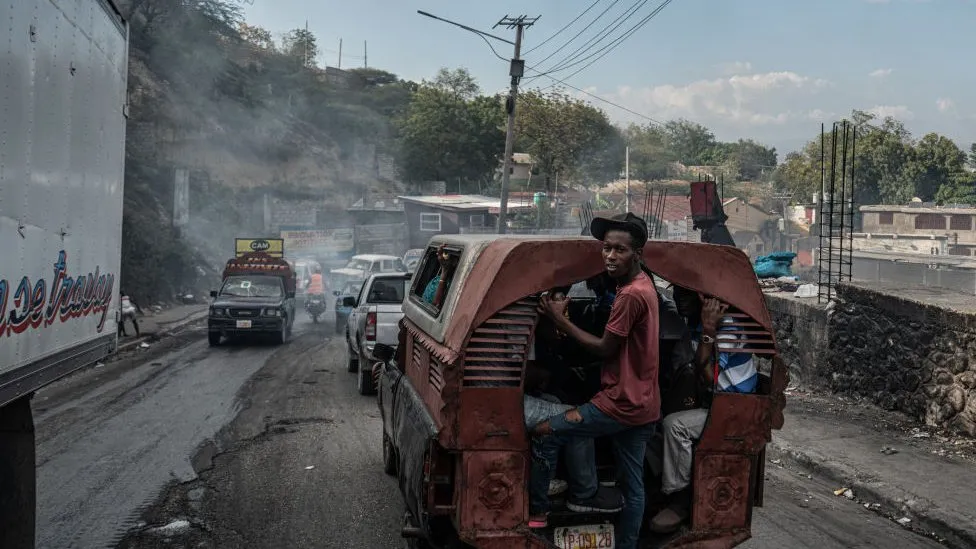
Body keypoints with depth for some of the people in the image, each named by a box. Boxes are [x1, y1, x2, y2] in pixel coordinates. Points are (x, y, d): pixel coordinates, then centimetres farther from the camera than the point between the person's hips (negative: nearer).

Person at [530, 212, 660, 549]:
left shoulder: (631, 295, -21)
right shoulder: (643, 285, 11)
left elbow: (604, 348, -16)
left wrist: (559, 320, -11)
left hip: (623, 403, -10)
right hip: (642, 406, 10)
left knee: (545, 432, -5)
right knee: (633, 488, 15)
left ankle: (536, 510, 5)